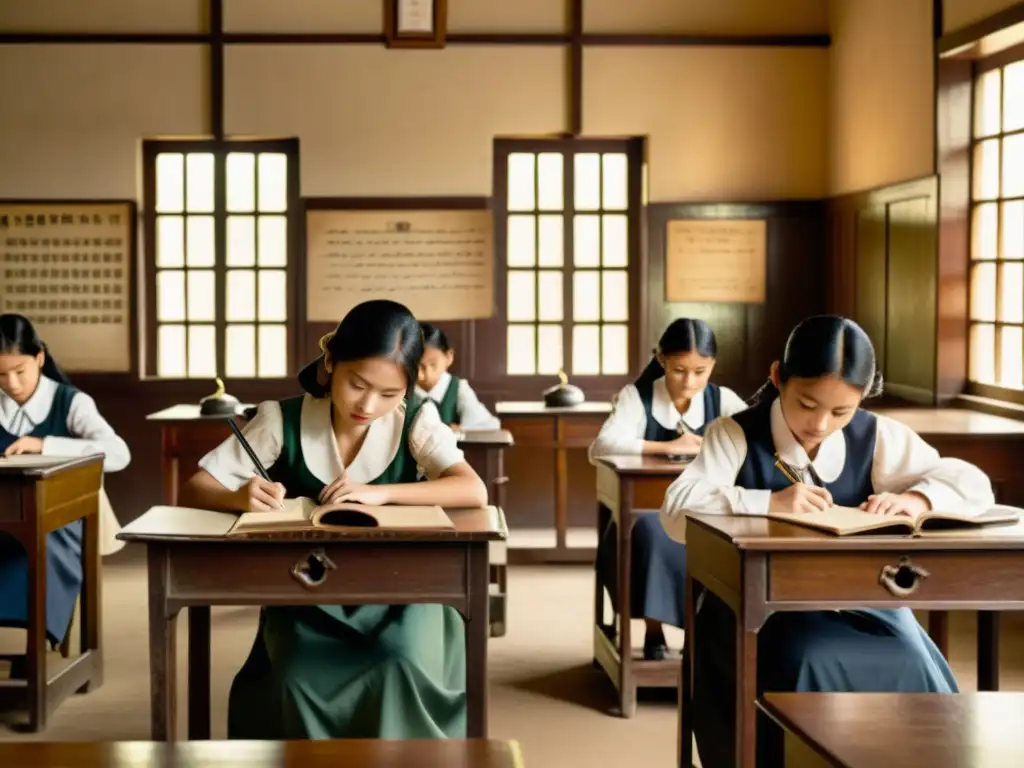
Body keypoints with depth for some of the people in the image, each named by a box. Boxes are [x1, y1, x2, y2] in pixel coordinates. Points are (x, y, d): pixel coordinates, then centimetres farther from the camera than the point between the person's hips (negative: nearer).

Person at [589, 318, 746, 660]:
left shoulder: (722, 400, 3)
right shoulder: (637, 397, -4)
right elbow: (600, 447, -21)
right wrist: (667, 447, -29)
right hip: (647, 512, -2)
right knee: (651, 534, -36)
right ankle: (653, 629, -16)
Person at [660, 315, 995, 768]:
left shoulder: (877, 438, 4)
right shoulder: (736, 436, -4)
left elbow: (975, 486, 5)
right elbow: (676, 511, -17)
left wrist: (916, 499, -16)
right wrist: (769, 503, -28)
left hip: (858, 602, 3)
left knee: (912, 675, -25)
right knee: (806, 670, -33)